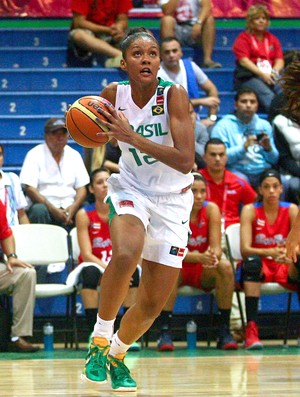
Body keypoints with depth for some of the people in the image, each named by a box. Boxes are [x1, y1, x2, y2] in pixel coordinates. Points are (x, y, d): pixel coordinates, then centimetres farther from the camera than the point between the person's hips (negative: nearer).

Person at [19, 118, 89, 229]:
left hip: (69, 208, 3)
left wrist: (74, 207, -13)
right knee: (38, 210, -36)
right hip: (46, 207, -3)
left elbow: (81, 188, 10)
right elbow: (30, 189, -8)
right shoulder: (35, 154, 1)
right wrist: (53, 209, -19)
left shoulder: (74, 155, 14)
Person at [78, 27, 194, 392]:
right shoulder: (114, 93, -10)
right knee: (126, 254, -34)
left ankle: (117, 354, 32)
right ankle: (100, 340, -17)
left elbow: (186, 162, -29)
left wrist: (132, 137, -34)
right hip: (131, 190, 0)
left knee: (153, 304, 3)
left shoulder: (174, 95, -20)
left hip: (172, 201, 0)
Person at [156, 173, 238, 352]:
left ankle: (224, 332, -24)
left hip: (204, 272, 2)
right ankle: (165, 332, -35)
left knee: (225, 266, -28)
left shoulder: (211, 209, -10)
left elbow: (216, 247, -16)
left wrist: (213, 257, -42)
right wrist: (199, 257, -45)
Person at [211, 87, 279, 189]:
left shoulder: (264, 125, 19)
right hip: (237, 171, -3)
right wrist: (243, 148, -18)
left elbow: (274, 160, 16)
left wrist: (268, 148, -5)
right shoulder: (223, 126, 6)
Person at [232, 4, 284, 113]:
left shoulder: (272, 39, 24)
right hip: (249, 76, -4)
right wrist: (262, 74, -16)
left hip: (270, 74, 4)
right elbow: (244, 61, -3)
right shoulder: (243, 38, 10)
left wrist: (275, 71, -9)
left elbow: (279, 60, 15)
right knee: (267, 95, -35)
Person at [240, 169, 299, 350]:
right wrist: (270, 252, -37)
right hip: (259, 267, -1)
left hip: (285, 267, 1)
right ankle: (251, 329, -45)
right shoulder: (250, 210, -7)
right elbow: (245, 249, -18)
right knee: (252, 261, -37)